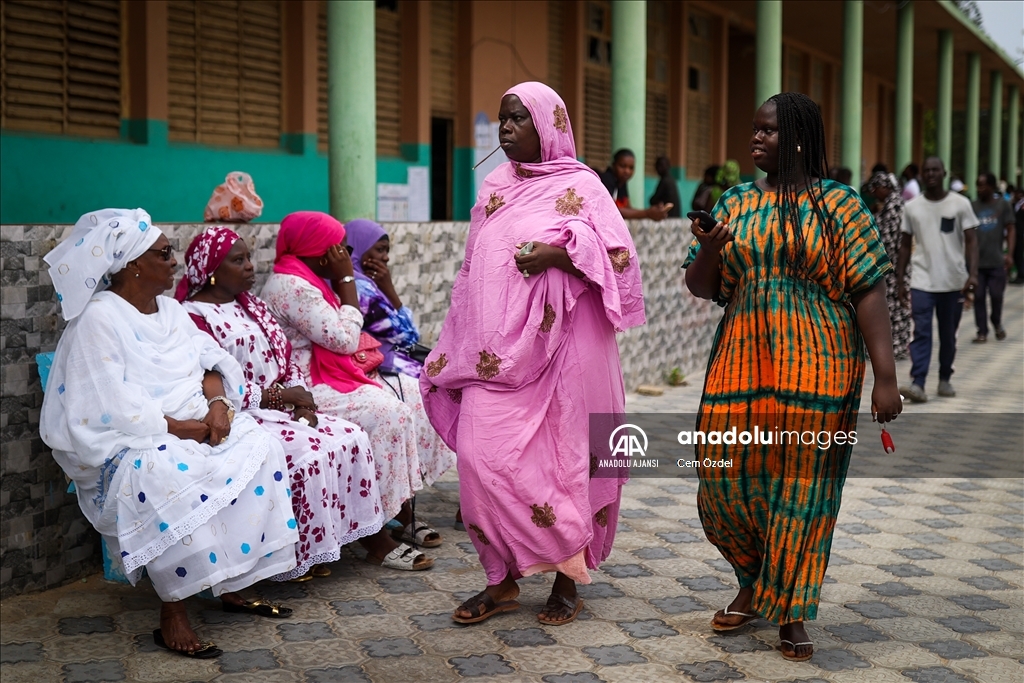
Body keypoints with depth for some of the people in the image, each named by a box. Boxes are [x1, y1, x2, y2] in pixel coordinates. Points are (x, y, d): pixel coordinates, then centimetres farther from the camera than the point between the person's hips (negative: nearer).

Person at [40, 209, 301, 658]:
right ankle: (172, 617, -27)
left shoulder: (169, 309, 14)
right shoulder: (99, 318, -12)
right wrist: (183, 427, -21)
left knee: (261, 450, -16)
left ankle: (233, 586, -8)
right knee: (169, 479, -39)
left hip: (197, 424, 8)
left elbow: (207, 360, 11)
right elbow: (112, 407, -20)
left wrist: (218, 402, -11)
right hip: (127, 444, -8)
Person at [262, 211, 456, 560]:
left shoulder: (304, 281, 16)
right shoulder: (291, 286, -18)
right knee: (387, 410, -25)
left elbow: (342, 336, 18)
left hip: (329, 377, 11)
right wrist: (347, 280, -10)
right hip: (306, 390, -11)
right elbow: (344, 338, -18)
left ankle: (404, 514, 4)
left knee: (409, 394, 3)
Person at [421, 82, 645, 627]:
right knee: (483, 457, -2)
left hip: (555, 349, -5)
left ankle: (567, 580, 15)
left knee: (557, 458, 0)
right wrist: (456, 350, 17)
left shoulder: (578, 185, -1)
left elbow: (619, 254, -10)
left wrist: (557, 253, -22)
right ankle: (502, 580, 10)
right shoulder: (494, 188, 16)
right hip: (493, 353, 5)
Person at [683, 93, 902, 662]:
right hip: (742, 363, 4)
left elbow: (869, 291, -6)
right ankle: (753, 584, 29)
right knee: (729, 478, 3)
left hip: (817, 369, -4)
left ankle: (791, 612, 18)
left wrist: (886, 377, -13)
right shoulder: (736, 204, 11)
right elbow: (702, 286, 13)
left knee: (803, 485, 1)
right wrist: (709, 249, -10)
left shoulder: (839, 205, -1)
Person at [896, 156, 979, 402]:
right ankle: (918, 384, -15)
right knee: (921, 332, -10)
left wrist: (973, 273, -15)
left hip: (953, 281, 0)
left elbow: (971, 241, -3)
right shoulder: (911, 207, 5)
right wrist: (900, 280, 6)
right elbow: (905, 245, 10)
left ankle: (945, 379, 24)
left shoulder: (961, 204, 0)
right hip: (922, 281, 0)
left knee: (948, 335, 10)